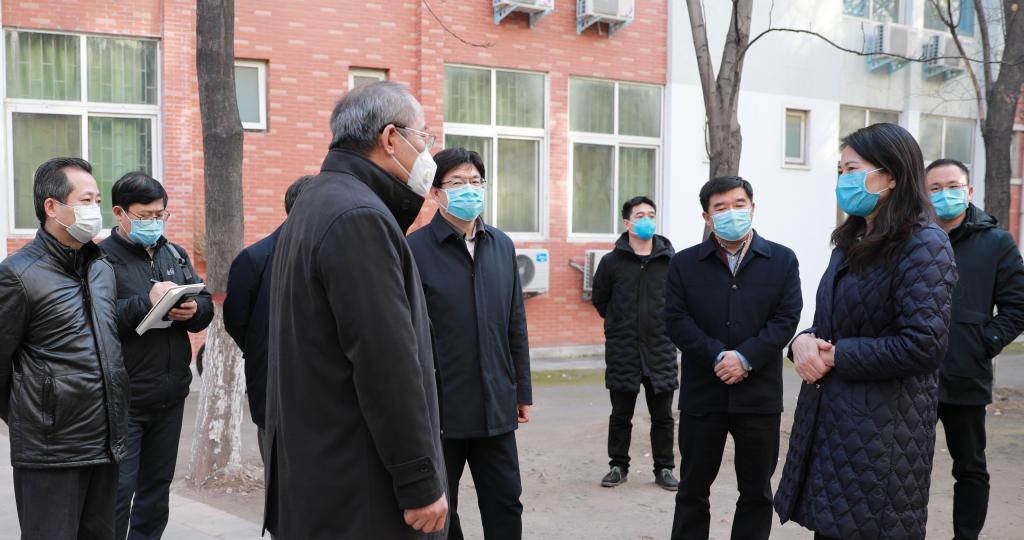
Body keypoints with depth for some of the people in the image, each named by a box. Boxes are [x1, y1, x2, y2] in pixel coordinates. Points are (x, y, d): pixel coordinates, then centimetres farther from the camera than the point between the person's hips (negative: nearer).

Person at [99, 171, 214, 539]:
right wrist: (147, 301, -25)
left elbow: (206, 306, 11)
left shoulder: (175, 254, 13)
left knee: (157, 483, 17)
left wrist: (193, 310, -10)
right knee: (119, 489, -3)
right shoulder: (103, 258, -7)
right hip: (124, 399, -6)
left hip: (171, 396, 6)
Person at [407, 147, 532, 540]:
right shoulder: (415, 249, -10)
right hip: (439, 408, -4)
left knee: (505, 504, 12)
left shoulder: (502, 246, 8)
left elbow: (516, 327, 13)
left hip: (497, 407, 5)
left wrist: (522, 390, 13)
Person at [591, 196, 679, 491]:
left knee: (663, 416, 9)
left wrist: (666, 324, 7)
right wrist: (619, 324, 10)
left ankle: (664, 468, 23)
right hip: (622, 353, 0)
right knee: (620, 415, 11)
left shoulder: (671, 261, -3)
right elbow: (600, 300, 10)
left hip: (661, 351, 1)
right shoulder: (612, 262, -3)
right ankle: (618, 466, 25)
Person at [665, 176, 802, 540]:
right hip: (702, 393, 0)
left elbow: (787, 318, -4)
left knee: (757, 491, 11)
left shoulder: (782, 260, 4)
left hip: (759, 394, 0)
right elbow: (676, 320, -5)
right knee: (693, 488, 10)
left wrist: (745, 357, -16)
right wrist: (717, 357, -17)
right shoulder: (684, 263, 4)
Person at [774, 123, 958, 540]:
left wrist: (836, 355, -14)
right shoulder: (853, 241, 14)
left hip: (884, 430, -8)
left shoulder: (924, 244, -13)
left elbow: (923, 346, -21)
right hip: (830, 417, 8)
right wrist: (804, 341, -5)